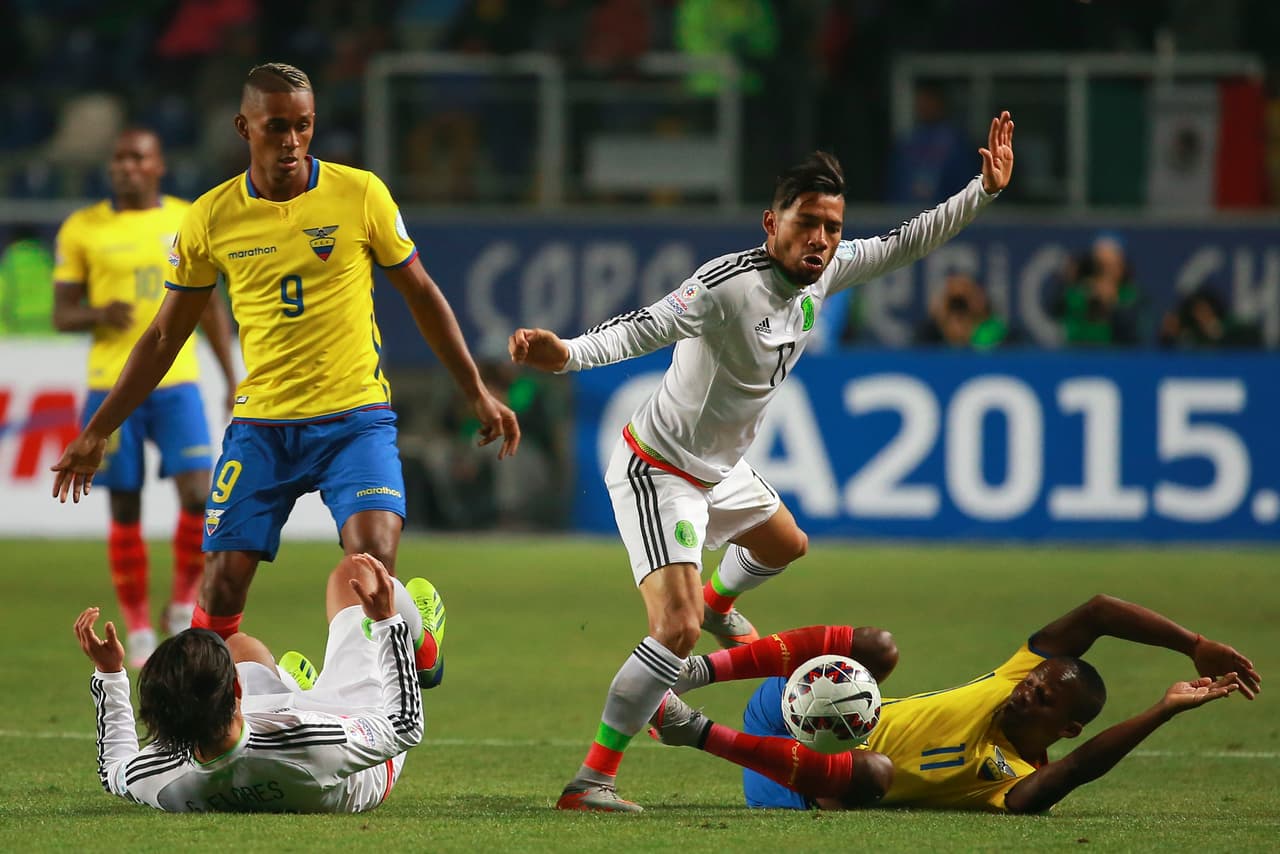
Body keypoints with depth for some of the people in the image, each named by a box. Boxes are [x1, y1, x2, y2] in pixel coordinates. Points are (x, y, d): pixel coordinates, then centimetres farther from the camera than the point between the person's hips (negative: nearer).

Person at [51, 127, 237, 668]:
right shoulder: (82, 229, 1)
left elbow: (209, 304, 15)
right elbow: (62, 315, 4)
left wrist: (232, 379, 13)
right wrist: (98, 315, -18)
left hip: (176, 384, 1)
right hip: (111, 388, -1)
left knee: (198, 497, -14)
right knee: (125, 511, 2)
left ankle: (183, 606, 8)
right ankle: (138, 629, 15)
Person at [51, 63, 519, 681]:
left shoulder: (360, 195, -3)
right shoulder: (212, 218, 1)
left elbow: (422, 297, 9)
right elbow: (164, 338, 11)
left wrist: (478, 395, 9)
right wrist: (97, 433, 11)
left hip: (354, 419, -2)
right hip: (260, 423, 2)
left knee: (373, 561, -23)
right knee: (223, 583, -4)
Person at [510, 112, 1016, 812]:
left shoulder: (825, 270, -7)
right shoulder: (730, 283, -32)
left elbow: (905, 244, 8)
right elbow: (643, 328, -41)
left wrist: (985, 190, 4)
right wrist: (566, 353, -59)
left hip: (720, 471, 9)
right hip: (657, 472, -9)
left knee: (785, 546, 35)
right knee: (677, 630, -23)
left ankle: (716, 602, 69)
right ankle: (590, 781, -17)